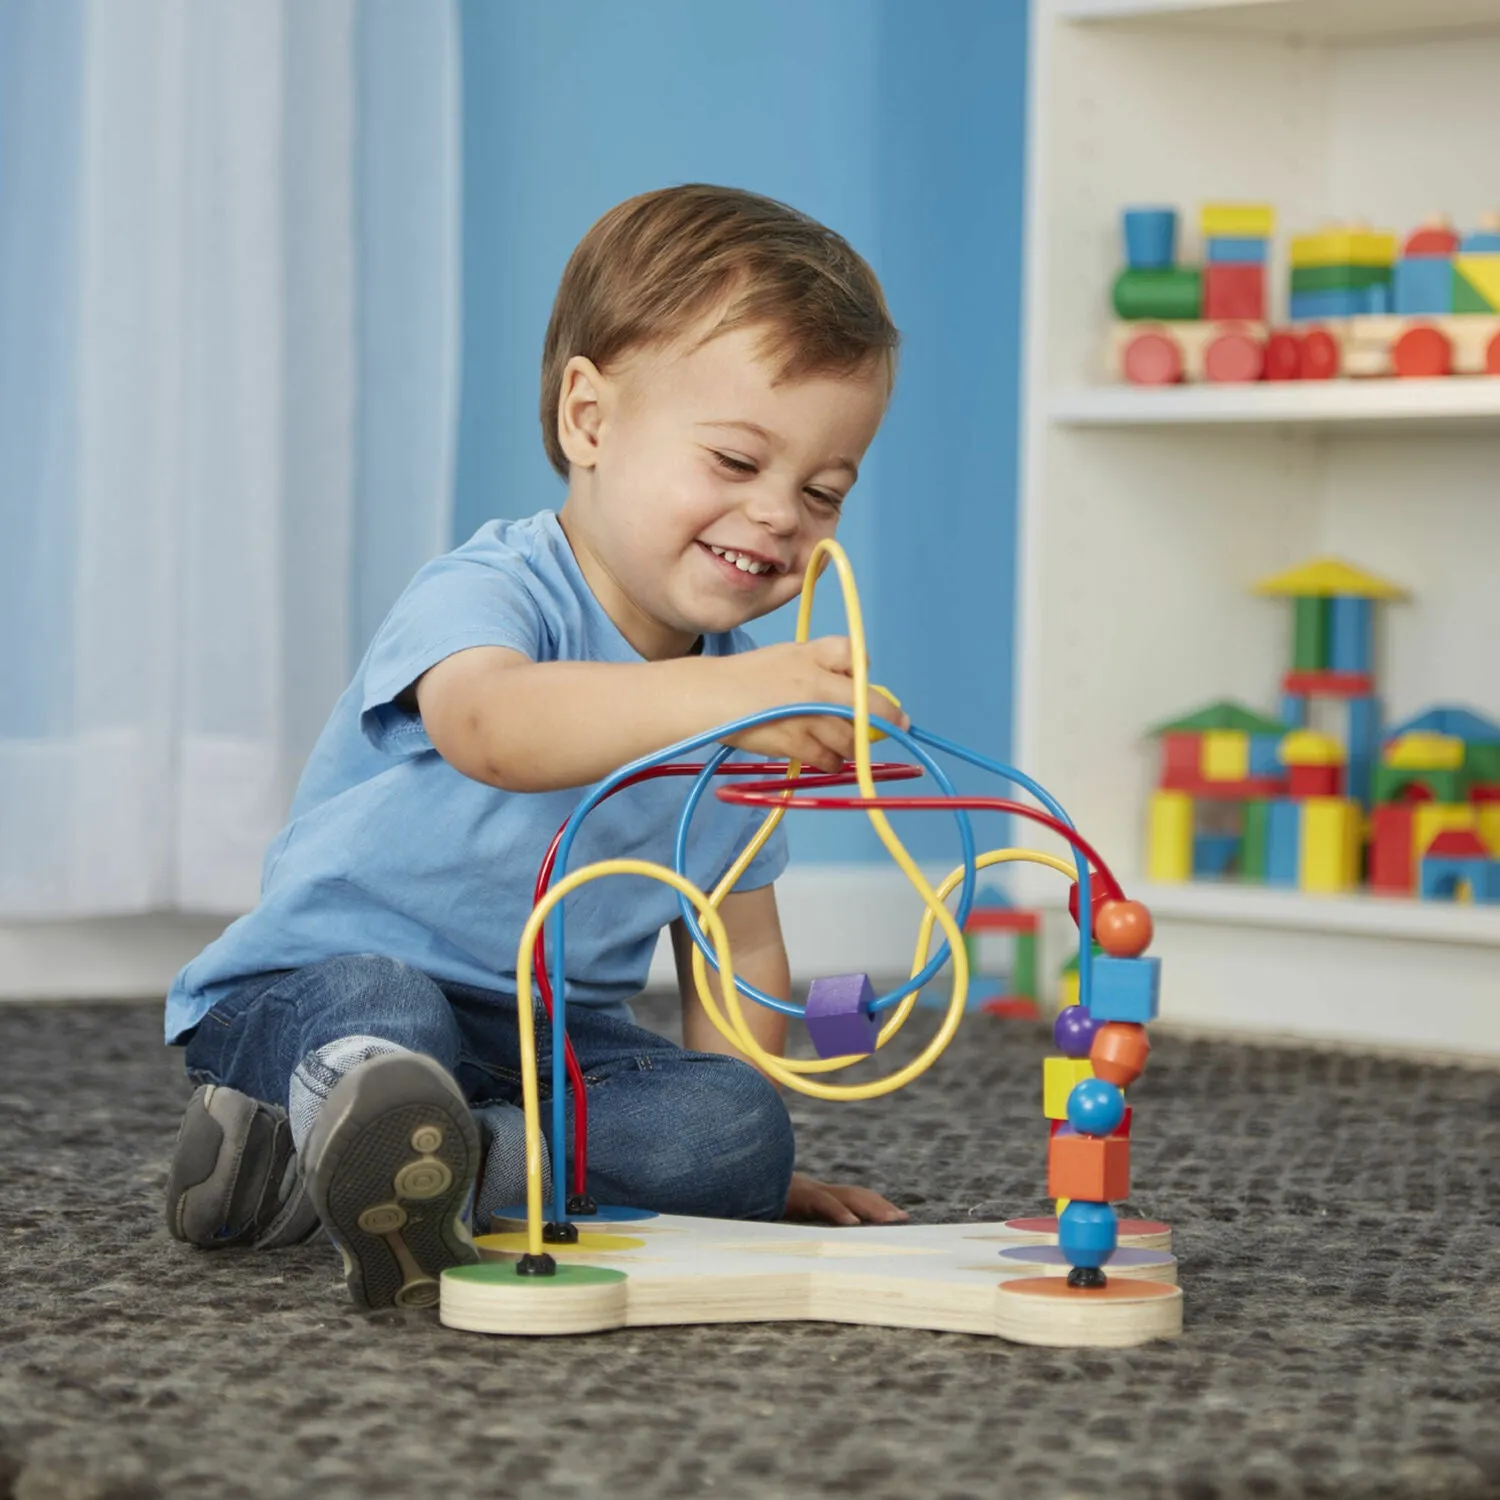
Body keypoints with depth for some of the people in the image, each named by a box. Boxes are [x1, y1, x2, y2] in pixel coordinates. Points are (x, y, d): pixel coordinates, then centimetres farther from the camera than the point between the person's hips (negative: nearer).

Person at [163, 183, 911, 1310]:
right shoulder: (489, 592, -18)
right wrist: (706, 699, -61)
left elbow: (739, 944, 16)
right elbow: (489, 724, -45)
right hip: (312, 990, -6)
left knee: (734, 1131, -24)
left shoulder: (758, 696, 6)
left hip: (559, 1041, 6)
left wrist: (743, 1148, 6)